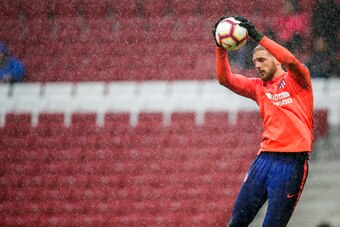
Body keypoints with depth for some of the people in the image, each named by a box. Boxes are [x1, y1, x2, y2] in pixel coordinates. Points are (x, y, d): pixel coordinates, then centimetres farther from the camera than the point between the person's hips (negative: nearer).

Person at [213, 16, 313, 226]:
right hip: (265, 158, 5)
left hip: (293, 160, -5)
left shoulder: (298, 80, 4)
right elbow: (226, 79, 8)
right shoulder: (258, 87, 17)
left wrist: (258, 36, -23)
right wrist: (221, 47, -7)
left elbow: (291, 61, -17)